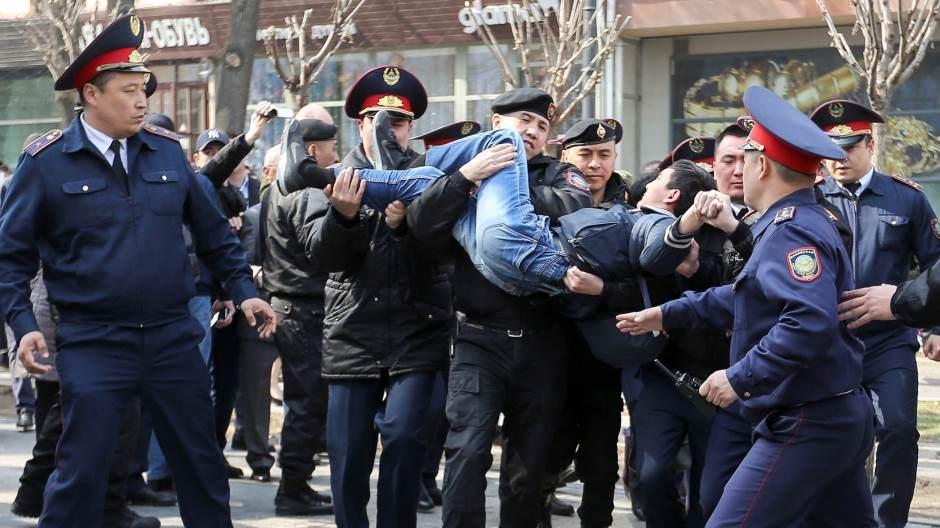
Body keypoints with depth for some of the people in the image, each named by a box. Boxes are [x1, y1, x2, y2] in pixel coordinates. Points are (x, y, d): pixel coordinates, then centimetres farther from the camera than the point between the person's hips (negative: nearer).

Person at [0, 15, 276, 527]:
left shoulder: (166, 150, 6)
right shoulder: (46, 162, -5)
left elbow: (212, 231, 15)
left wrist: (244, 291, 9)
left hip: (173, 338, 4)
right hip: (93, 345, -4)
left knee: (203, 466, 11)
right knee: (80, 473, -2)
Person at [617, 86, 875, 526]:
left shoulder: (792, 232, -19)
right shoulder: (799, 223, 15)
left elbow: (811, 322, -33)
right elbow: (750, 296, 27)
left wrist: (740, 377, -27)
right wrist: (667, 315, 28)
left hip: (805, 425, -11)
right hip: (838, 418, 11)